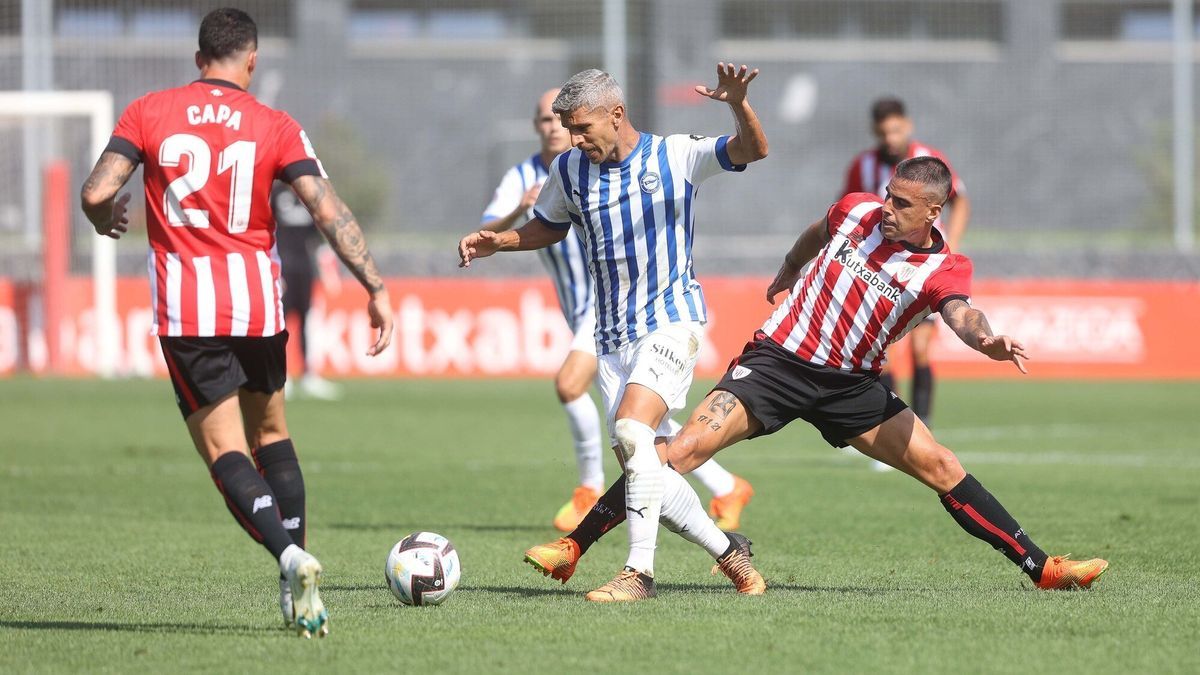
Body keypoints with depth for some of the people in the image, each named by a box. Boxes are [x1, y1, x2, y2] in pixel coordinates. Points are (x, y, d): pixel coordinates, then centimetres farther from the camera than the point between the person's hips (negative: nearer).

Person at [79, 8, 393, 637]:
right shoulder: (275, 127, 1)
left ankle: (289, 555, -26)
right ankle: (298, 590, 13)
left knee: (227, 455, -1)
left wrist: (106, 221, 17)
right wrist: (376, 287, -4)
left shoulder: (148, 113, 1)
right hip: (256, 301, 2)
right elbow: (329, 211, -7)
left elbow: (96, 192, -7)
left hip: (183, 312, -2)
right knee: (271, 434, 20)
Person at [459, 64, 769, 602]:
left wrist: (738, 103, -36)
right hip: (612, 335, 6)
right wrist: (497, 242, 7)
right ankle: (728, 552, 19)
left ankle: (639, 571, -22)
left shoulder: (676, 156, -6)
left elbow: (753, 150, -17)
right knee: (648, 468, 0)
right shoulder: (569, 170, 7)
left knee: (632, 430, -25)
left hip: (671, 320, -6)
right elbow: (549, 228, 25)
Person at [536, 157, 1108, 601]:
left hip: (850, 385, 0)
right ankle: (573, 548, -10)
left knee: (941, 468, -6)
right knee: (684, 450, -16)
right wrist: (787, 273, 39)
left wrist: (986, 340, -56)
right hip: (777, 359, 0)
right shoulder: (858, 211, -2)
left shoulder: (944, 269, -11)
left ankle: (1043, 569, 4)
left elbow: (960, 314, -33)